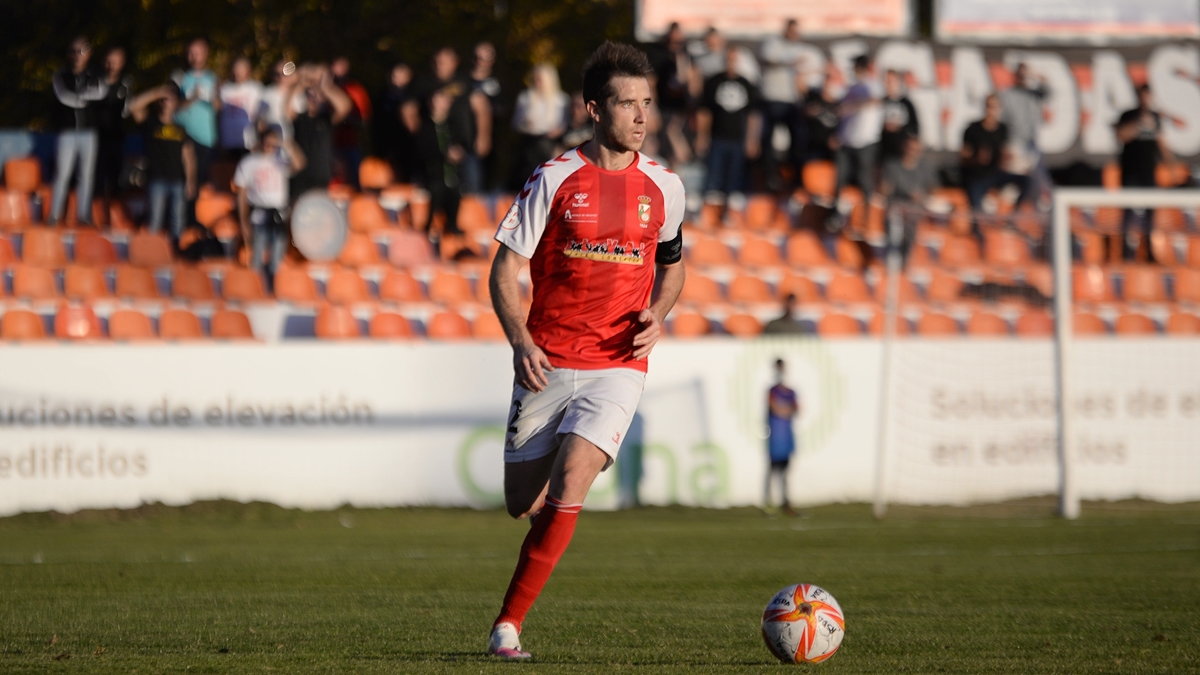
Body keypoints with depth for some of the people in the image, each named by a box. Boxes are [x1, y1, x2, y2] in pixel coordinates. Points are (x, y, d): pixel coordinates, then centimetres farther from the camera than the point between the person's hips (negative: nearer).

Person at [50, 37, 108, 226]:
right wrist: (85, 97, -3)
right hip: (67, 131, -2)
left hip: (88, 131, 2)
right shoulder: (60, 76, 6)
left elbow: (101, 91, -10)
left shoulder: (92, 78, 10)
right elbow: (63, 96, -9)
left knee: (86, 175, 4)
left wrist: (77, 94, -9)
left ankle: (84, 216, 9)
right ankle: (55, 216, 0)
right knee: (62, 174, -4)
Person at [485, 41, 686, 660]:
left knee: (568, 487, -20)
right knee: (522, 504, 4)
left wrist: (657, 315, 0)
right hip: (547, 364, 0)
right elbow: (505, 267, -1)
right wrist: (520, 340, -17)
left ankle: (508, 625, -13)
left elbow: (672, 263, 21)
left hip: (617, 365, 0)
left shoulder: (663, 187, 4)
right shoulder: (554, 180, -3)